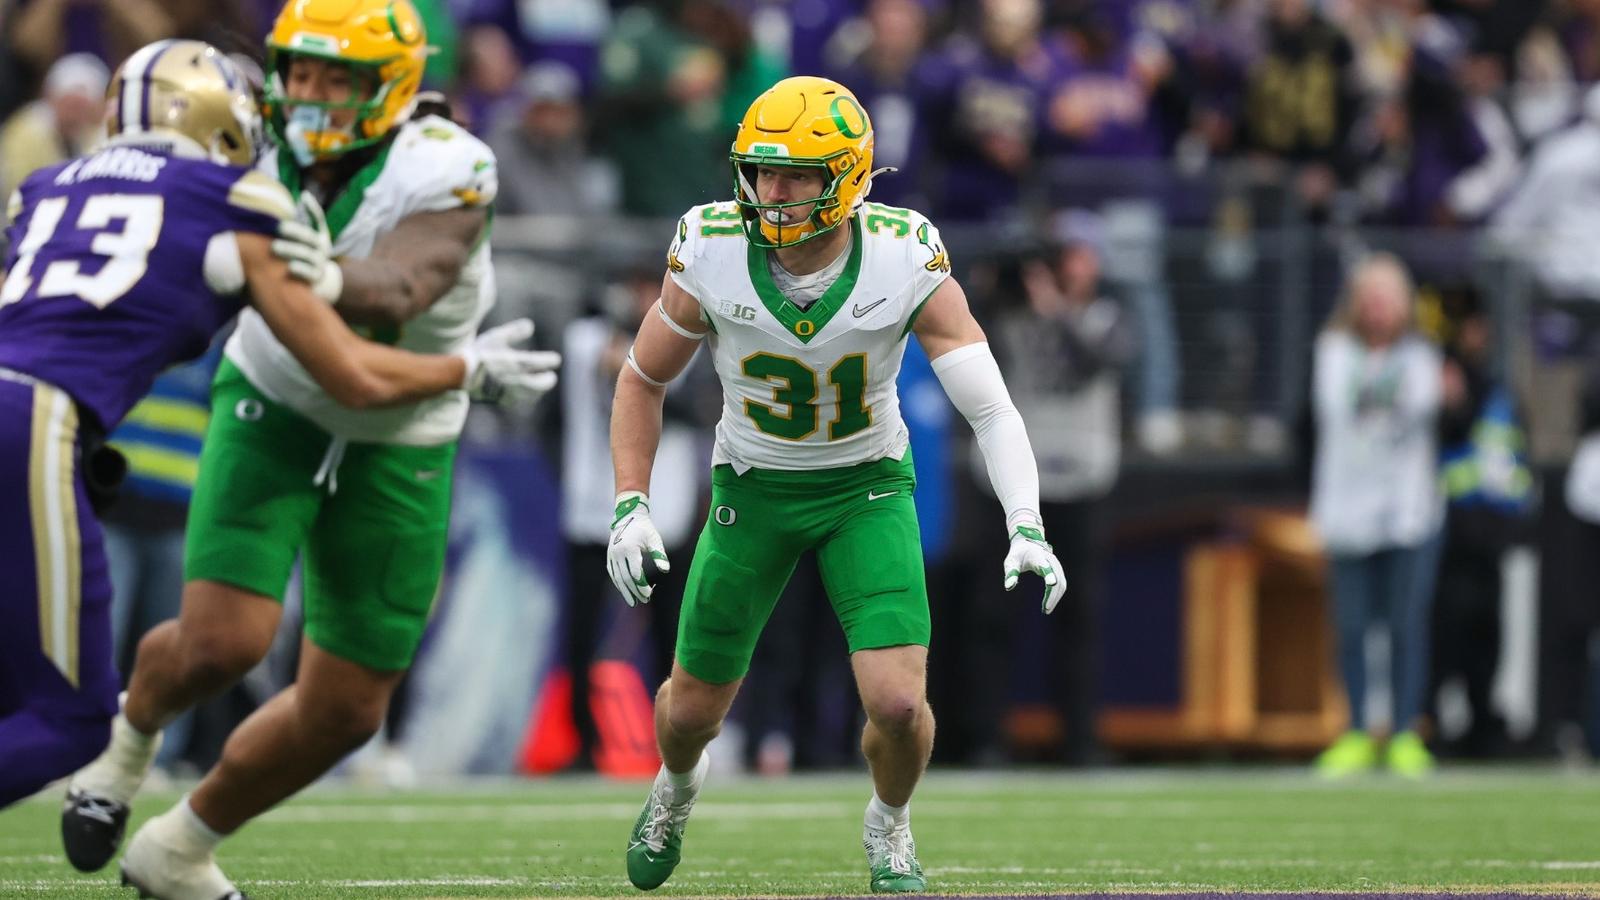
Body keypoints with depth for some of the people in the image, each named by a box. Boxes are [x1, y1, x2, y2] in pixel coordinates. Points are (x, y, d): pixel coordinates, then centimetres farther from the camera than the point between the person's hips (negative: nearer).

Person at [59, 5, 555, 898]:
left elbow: (397, 288, -42)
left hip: (397, 450, 0)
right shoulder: (259, 154, -15)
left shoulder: (444, 171, -25)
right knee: (223, 641, -21)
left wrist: (338, 282, -63)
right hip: (274, 410, 0)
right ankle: (131, 734, 16)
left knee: (345, 712, 5)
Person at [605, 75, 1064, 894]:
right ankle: (676, 785, 50)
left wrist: (1025, 528, -39)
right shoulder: (710, 257, -21)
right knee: (694, 706, 10)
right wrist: (630, 508, -12)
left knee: (898, 706, -15)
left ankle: (889, 827, 20)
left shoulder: (907, 264, -24)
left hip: (867, 488, -1)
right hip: (754, 489, 1)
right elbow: (643, 380, -3)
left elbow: (992, 409, -24)